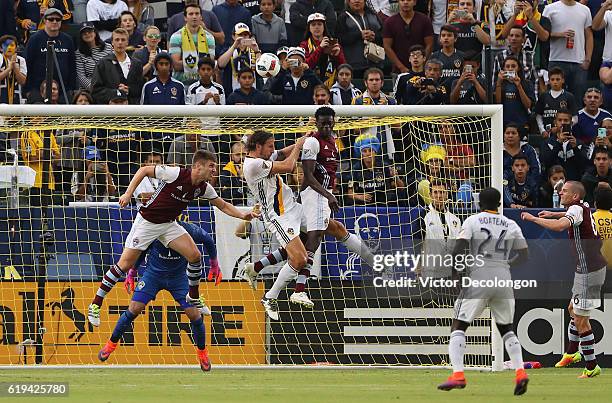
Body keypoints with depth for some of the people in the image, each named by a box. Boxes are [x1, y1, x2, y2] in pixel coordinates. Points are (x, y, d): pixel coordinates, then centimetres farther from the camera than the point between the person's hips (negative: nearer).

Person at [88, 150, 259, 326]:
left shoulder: (204, 188, -5)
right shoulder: (176, 173, -24)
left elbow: (223, 206, 8)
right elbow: (144, 170, -15)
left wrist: (244, 215, -7)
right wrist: (128, 194, -19)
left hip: (168, 224, 6)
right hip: (147, 221, -6)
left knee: (195, 255, -7)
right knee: (125, 264, -7)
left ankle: (193, 298, 15)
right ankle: (95, 305, 2)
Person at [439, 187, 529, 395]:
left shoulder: (472, 221, 0)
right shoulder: (511, 226, 10)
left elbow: (459, 248, -10)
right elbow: (524, 255, 14)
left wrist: (454, 270, 3)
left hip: (478, 279, -4)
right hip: (503, 280, 4)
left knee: (458, 326, 2)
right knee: (506, 329, 19)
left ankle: (458, 374, -14)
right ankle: (520, 372, 1)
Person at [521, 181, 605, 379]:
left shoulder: (577, 209, -17)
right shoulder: (583, 207, 11)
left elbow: (560, 226, -37)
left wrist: (532, 218, -27)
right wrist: (553, 214, 32)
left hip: (589, 271, -10)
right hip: (593, 267, 10)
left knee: (581, 320, -5)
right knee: (573, 309, 25)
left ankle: (591, 367, 0)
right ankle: (572, 353, 40)